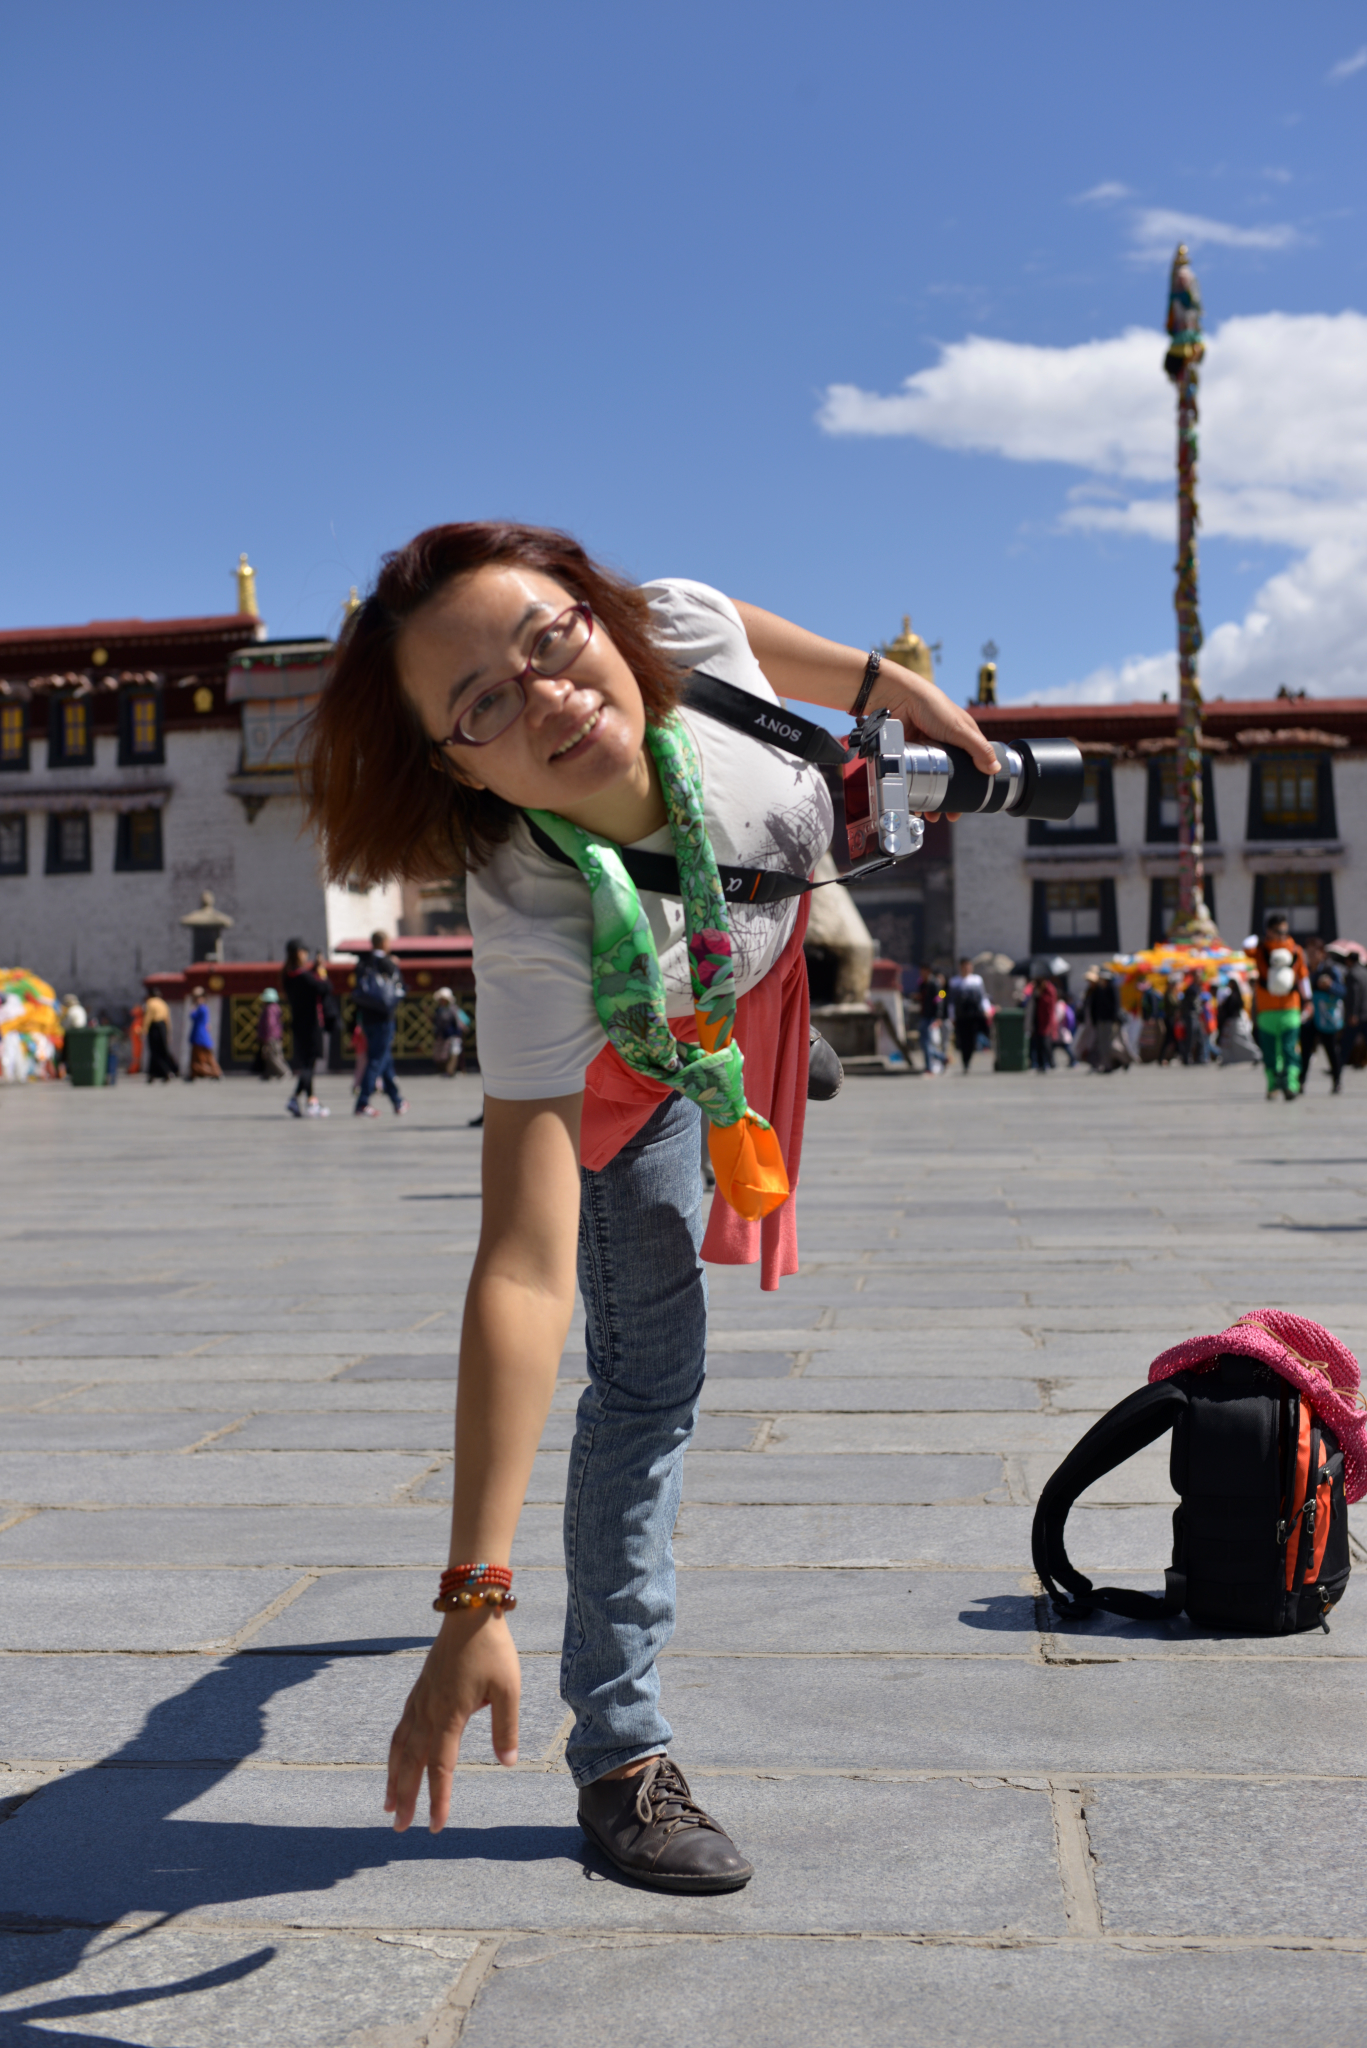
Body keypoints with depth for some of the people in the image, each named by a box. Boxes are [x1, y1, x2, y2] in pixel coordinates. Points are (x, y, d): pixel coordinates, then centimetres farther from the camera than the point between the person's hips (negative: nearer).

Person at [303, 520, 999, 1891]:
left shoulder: (679, 629, -40)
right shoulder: (533, 932, -49)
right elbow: (523, 1268, -51)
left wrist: (892, 685, 4)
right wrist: (474, 1600, -53)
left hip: (751, 970, 6)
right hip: (632, 1054, -5)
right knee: (650, 1377, -8)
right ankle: (621, 1756, 4)